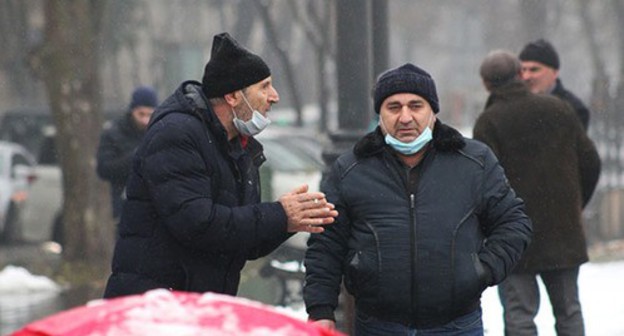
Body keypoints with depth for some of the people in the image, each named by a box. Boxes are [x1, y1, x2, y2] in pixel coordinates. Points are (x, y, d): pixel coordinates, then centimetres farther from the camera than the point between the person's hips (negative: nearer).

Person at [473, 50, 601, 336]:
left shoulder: (489, 122, -8)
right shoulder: (560, 109, 7)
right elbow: (590, 162, 9)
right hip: (564, 231, 4)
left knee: (519, 312, -2)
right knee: (568, 309, 12)